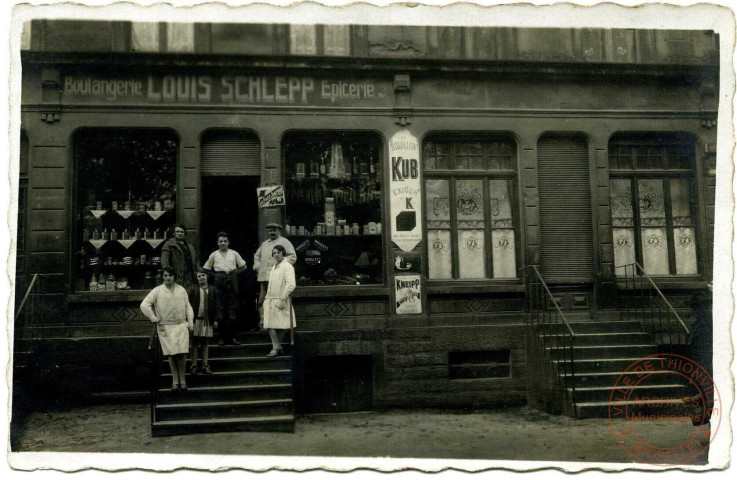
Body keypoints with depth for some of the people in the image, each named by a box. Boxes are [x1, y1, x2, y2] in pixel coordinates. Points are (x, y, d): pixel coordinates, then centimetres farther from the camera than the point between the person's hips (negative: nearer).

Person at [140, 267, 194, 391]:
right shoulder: (157, 291, 1)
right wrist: (154, 318, -5)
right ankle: (175, 380, 10)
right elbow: (144, 305, -3)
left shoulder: (181, 290, 11)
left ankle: (182, 378, 10)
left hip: (182, 325, 2)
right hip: (165, 327, -2)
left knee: (182, 353, -3)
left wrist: (190, 321, 7)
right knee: (172, 354, -1)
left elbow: (188, 306, 15)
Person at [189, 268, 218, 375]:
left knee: (206, 343, 6)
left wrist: (215, 319, 4)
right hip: (196, 319, -2)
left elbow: (215, 306, 9)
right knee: (195, 343, 3)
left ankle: (205, 365, 11)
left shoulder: (213, 290, 8)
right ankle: (194, 365, 8)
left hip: (208, 321, 2)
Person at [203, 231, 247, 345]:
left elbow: (243, 266, 13)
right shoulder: (214, 255, 8)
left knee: (233, 307, 0)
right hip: (219, 279, 0)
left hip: (232, 279, 0)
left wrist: (234, 272, 3)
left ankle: (232, 336, 6)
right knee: (221, 307, -1)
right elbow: (206, 269, 12)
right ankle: (222, 336, 5)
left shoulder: (234, 253, 9)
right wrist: (216, 275, 2)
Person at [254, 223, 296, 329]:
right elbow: (257, 255, 37)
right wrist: (257, 266, 20)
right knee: (262, 300, 6)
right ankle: (262, 321, 12)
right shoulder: (265, 243, 24)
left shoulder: (284, 242, 4)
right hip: (263, 276, 7)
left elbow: (293, 256, -4)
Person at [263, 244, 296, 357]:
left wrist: (282, 299, -20)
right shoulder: (274, 267, 17)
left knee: (279, 326, -2)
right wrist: (267, 298, 16)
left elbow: (291, 284, -17)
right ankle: (277, 347, 6)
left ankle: (276, 348, 7)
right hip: (271, 300, 7)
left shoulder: (287, 266, -8)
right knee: (270, 325, 0)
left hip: (280, 301, -7)